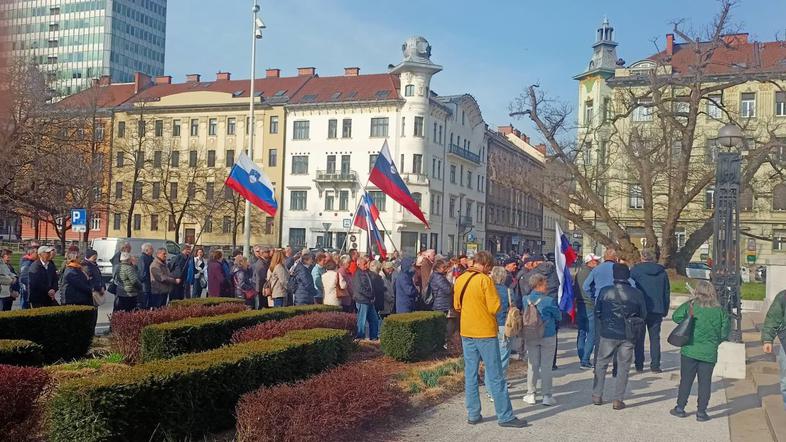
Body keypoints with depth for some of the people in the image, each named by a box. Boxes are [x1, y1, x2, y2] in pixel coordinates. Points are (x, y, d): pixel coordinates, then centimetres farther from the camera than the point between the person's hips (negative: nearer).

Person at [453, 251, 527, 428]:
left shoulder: (460, 280, 5)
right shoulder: (485, 280, -14)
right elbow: (495, 307, -15)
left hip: (466, 332, 6)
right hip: (485, 332, -6)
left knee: (470, 374, 11)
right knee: (496, 376, 1)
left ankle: (473, 414, 15)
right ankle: (505, 416, 6)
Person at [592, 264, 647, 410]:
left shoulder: (605, 292, -7)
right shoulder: (637, 293, -5)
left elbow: (597, 312, 1)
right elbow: (643, 314, 2)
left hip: (608, 333, 0)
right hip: (628, 336, 0)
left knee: (601, 363, 14)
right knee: (624, 366, 9)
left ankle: (597, 395, 16)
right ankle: (618, 400, 8)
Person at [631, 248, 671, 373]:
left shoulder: (634, 270, -4)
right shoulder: (662, 272, 7)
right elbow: (667, 292, 10)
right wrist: (665, 310, 14)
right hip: (657, 310, 3)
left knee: (639, 337, 5)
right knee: (655, 337, 8)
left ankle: (639, 365, 4)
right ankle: (655, 365, 5)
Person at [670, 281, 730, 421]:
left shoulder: (691, 305, -9)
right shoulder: (720, 310, -3)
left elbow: (676, 316, -5)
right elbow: (725, 333, 1)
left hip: (690, 350, -1)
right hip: (709, 353, 1)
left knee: (686, 380, 10)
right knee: (705, 382, 9)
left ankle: (680, 408, 17)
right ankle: (701, 412, 12)